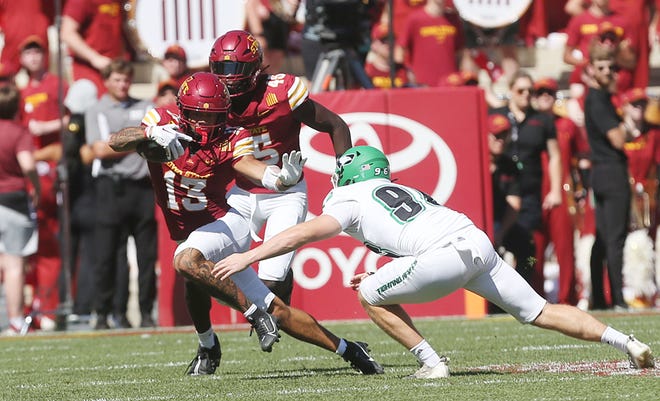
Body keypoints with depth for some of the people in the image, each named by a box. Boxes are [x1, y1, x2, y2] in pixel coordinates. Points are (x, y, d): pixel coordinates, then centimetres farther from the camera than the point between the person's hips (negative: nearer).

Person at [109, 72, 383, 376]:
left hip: (225, 225, -4)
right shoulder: (164, 125, -8)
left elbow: (259, 171, -29)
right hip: (190, 238, 4)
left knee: (187, 260, -37)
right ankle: (346, 349, 17)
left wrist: (284, 178, -53)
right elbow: (117, 142, -21)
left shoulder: (228, 143, -14)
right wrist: (152, 134, -41)